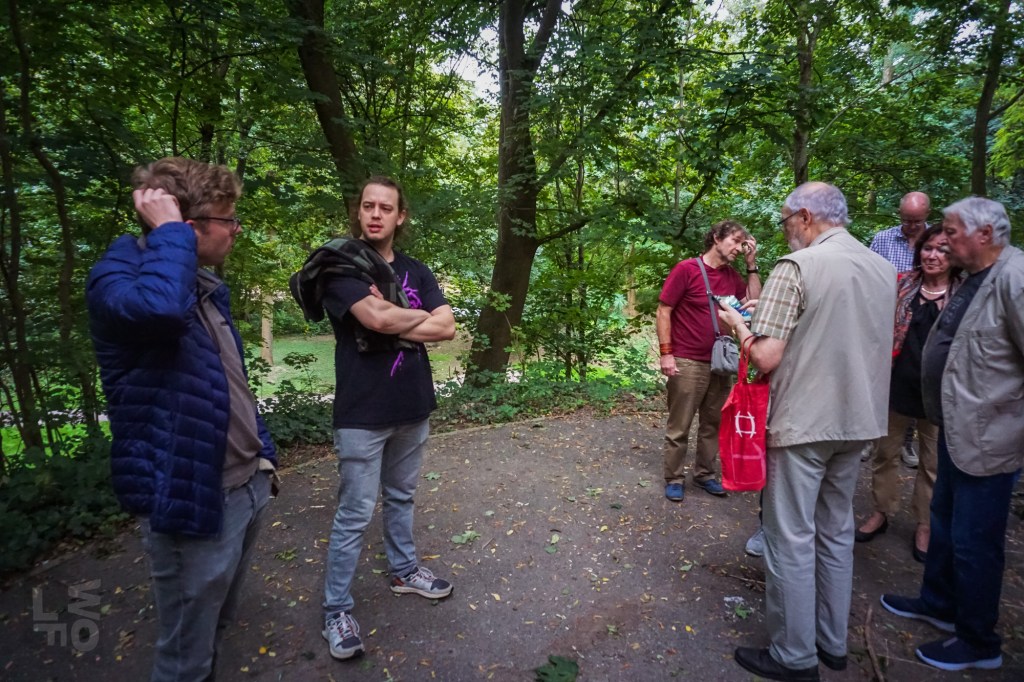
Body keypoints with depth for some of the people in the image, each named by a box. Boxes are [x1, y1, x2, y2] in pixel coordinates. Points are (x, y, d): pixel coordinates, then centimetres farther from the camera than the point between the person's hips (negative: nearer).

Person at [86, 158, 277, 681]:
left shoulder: (206, 285, 10)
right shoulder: (117, 277, -16)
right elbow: (160, 305, -43)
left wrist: (262, 451, 18)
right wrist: (169, 231, -26)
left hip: (248, 483, 8)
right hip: (194, 497, -8)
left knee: (217, 621, 28)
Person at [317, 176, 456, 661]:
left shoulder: (416, 271, 8)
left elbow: (447, 328, -4)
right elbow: (377, 319, -25)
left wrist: (392, 321, -14)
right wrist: (420, 315, -7)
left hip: (412, 407, 6)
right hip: (363, 412, -5)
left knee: (401, 497, 21)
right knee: (354, 514, 3)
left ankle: (404, 571, 41)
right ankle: (336, 610, 19)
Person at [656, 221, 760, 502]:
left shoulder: (731, 275, 10)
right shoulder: (686, 269, -10)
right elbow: (663, 312, -10)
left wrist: (751, 264, 4)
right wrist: (666, 352, -15)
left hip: (719, 363, 7)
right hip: (687, 363, -7)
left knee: (713, 424, 14)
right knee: (679, 427, 3)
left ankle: (705, 475, 27)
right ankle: (673, 479, 15)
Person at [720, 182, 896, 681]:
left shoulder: (797, 267, -15)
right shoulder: (884, 270, 7)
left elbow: (765, 357, -20)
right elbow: (872, 344, 17)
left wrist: (738, 323, -1)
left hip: (803, 424, -7)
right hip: (858, 421, 7)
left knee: (791, 539, 5)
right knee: (837, 533, 19)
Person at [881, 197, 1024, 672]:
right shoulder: (975, 279, 10)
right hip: (958, 428, 10)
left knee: (973, 541, 4)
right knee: (943, 521, 22)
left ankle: (978, 642, 23)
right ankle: (938, 603, 40)